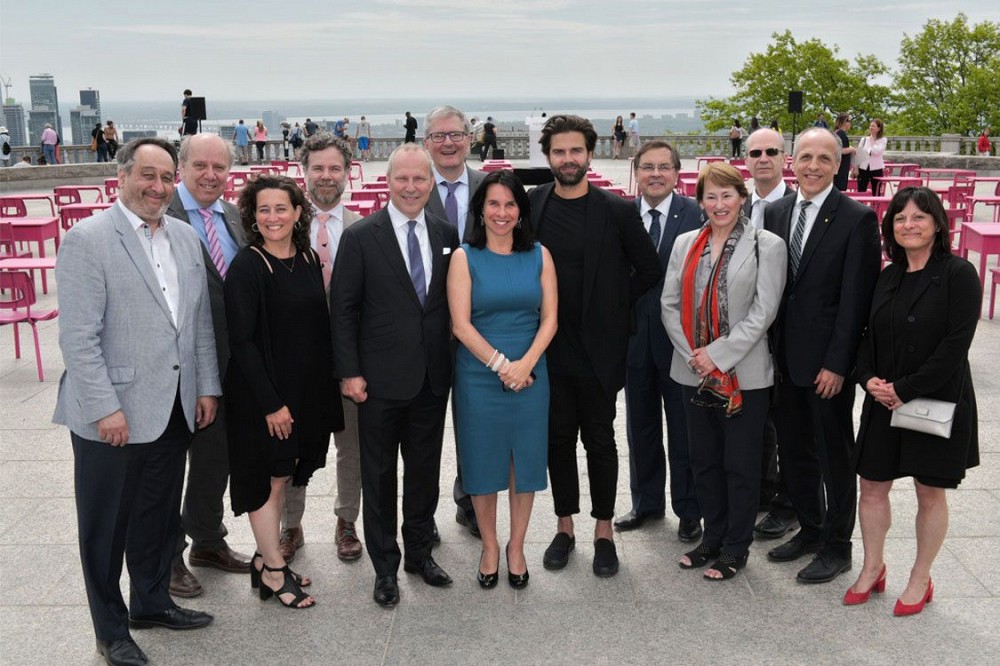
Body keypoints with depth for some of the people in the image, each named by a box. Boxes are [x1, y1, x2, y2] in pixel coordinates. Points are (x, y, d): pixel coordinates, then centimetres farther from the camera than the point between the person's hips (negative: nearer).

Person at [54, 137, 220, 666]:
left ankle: (151, 602, 39)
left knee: (160, 515, 19)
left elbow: (200, 320, 12)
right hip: (112, 415, -6)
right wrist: (105, 408, -18)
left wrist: (207, 386, 9)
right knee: (107, 525, 9)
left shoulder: (185, 237, 9)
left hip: (173, 409, 6)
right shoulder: (87, 239, -11)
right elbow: (78, 336, -15)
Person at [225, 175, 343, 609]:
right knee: (268, 479, 6)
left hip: (306, 390, 7)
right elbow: (241, 341, -17)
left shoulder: (309, 260, 4)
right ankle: (274, 572, 20)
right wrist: (271, 403, -18)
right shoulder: (246, 267, -15)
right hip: (263, 395, -6)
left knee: (280, 478, 17)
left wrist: (324, 386, 6)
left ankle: (265, 560, 32)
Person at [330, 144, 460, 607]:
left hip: (432, 378, 4)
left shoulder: (446, 235, 5)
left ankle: (419, 552, 33)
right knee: (379, 474, 8)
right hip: (382, 379, -3)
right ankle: (385, 566, 23)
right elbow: (343, 309, -6)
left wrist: (453, 359, 4)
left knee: (425, 469, 15)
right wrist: (349, 371, -10)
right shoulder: (360, 238, -6)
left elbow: (454, 301, 10)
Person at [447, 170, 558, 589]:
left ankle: (516, 546, 26)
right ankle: (489, 547, 25)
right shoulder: (464, 258, -2)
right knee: (483, 461, 8)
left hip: (529, 376, 2)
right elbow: (461, 324, -8)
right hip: (478, 377, -1)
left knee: (526, 460, 9)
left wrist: (525, 364, -14)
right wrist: (501, 364, -15)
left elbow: (549, 319, 0)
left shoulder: (539, 256, 4)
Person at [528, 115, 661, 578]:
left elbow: (649, 270, 3)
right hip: (548, 348, 2)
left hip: (597, 348, -2)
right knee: (558, 439, 12)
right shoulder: (529, 206, 1)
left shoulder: (617, 211, -5)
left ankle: (604, 530, 21)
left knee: (599, 440, 7)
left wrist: (614, 308, 2)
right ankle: (564, 526, 26)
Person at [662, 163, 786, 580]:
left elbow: (762, 312, -11)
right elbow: (670, 305, 5)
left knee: (740, 465, 5)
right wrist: (693, 355, -7)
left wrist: (717, 355, -15)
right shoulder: (686, 244, 9)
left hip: (744, 374, -4)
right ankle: (713, 538, 29)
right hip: (695, 373, 4)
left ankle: (736, 548, 19)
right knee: (704, 462, 14)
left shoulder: (766, 246, -4)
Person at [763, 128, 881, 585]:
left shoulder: (857, 218, -10)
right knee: (793, 451, 16)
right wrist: (770, 349, 3)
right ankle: (809, 529, 34)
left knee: (834, 455, 8)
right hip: (785, 357, 5)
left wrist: (837, 363, -15)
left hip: (827, 361, -5)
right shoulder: (775, 212, 7)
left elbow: (856, 298, -12)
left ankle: (837, 547, 23)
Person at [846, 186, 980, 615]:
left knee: (930, 494, 9)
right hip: (883, 402, 5)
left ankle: (920, 580, 26)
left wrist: (906, 389, -18)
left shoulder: (958, 275, -11)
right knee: (872, 485, 10)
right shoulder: (888, 277, 7)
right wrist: (869, 378, -8)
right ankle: (872, 569, 29)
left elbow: (955, 346, -17)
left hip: (937, 402, -5)